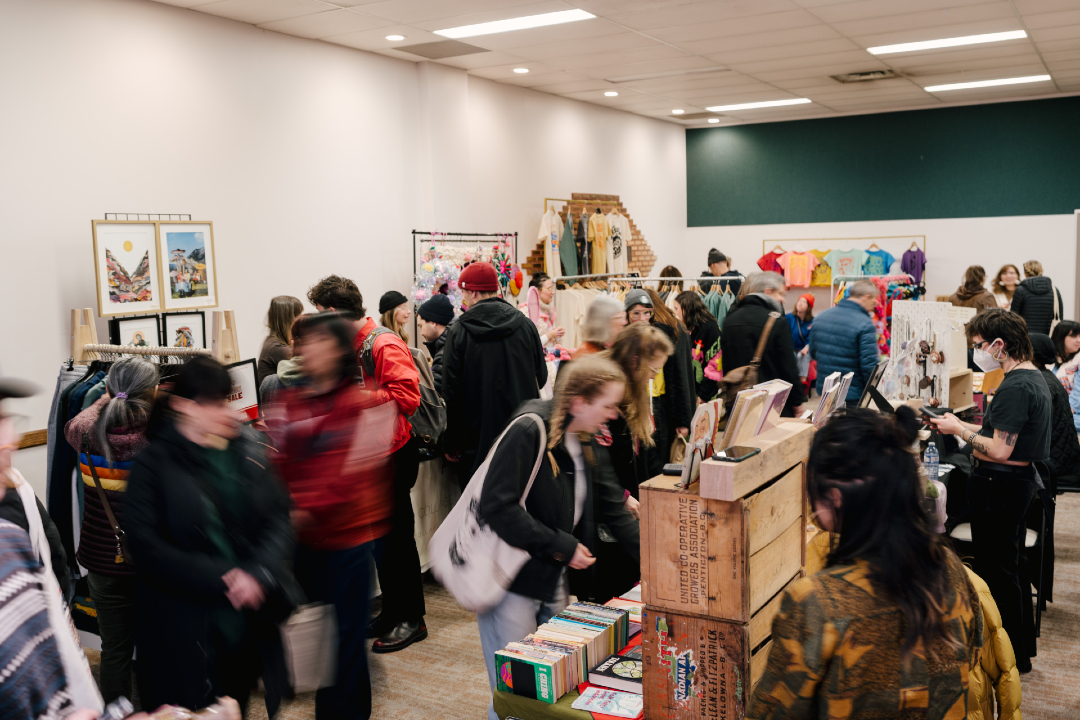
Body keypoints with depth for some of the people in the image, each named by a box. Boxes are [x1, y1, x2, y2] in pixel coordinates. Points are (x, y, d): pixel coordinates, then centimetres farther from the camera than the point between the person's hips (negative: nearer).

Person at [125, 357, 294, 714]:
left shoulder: (249, 449, 1)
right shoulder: (155, 462, -8)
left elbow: (280, 520, 0)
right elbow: (147, 547, -13)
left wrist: (259, 574, -18)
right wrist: (221, 581, -19)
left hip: (250, 620, 3)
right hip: (184, 631, -3)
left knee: (237, 706, 19)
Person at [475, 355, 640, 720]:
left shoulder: (589, 444, 5)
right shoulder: (528, 432, -21)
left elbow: (613, 511, 6)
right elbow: (498, 507, -27)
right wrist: (561, 547, -22)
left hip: (555, 579, 8)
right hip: (511, 580, -8)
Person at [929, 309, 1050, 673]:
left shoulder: (1014, 387, -24)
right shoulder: (1034, 378, 9)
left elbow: (999, 450, -26)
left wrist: (958, 429, -15)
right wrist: (964, 426, 9)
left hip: (999, 485, -11)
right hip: (1021, 480, 11)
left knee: (996, 572, 1)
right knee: (1013, 566, 20)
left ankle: (1010, 659, 13)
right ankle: (1022, 649, 33)